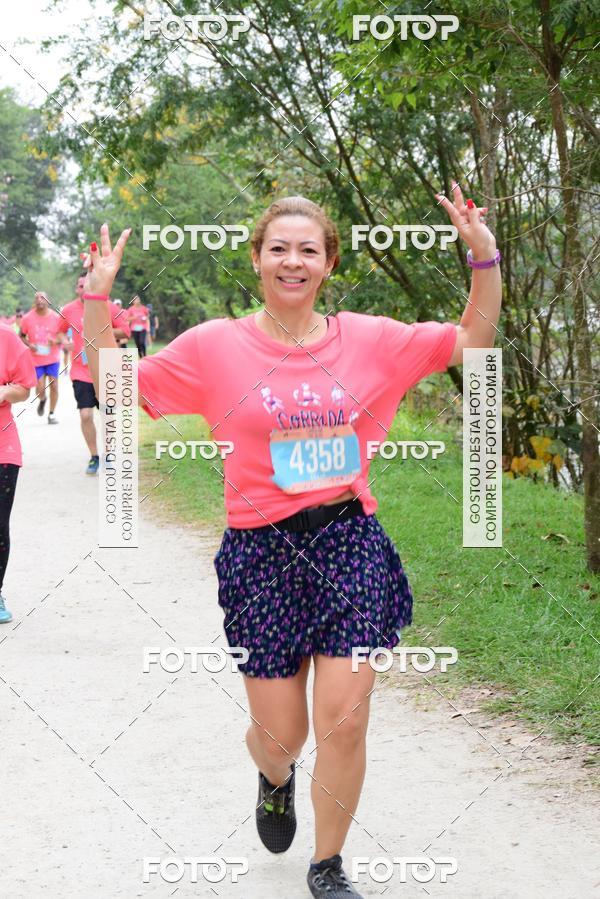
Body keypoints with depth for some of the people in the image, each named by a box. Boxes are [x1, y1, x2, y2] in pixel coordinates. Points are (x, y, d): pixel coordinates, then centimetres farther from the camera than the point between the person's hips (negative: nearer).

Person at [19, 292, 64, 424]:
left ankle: (51, 413, 14)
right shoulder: (27, 318, -4)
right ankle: (42, 400, 33)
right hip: (36, 359, 0)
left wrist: (56, 341, -20)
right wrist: (29, 345, -14)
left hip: (53, 357, 0)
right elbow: (21, 336, 6)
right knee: (40, 388, -3)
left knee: (54, 385, -1)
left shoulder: (56, 317, -4)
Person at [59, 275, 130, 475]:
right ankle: (94, 457, 8)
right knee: (85, 415, -9)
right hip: (81, 373, 0)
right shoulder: (68, 311, 0)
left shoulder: (110, 308, -5)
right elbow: (61, 332, 16)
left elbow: (125, 331, -2)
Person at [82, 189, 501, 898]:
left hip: (350, 543, 1)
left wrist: (485, 258, -2)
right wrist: (97, 297, -9)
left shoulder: (368, 338, 3)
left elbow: (473, 340, 10)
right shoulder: (214, 346, -1)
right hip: (262, 553, -1)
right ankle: (275, 779, 46)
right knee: (281, 733, 5)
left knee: (344, 721, -3)